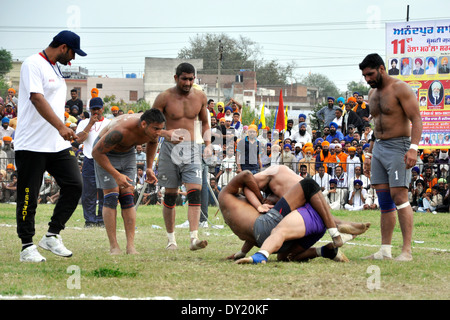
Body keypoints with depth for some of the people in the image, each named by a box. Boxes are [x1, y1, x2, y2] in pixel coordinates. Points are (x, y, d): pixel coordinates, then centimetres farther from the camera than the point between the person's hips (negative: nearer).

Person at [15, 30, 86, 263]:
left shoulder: (56, 69, 18)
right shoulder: (33, 64, -10)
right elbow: (37, 98, -22)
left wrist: (64, 131, 20)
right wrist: (61, 127, -31)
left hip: (58, 145, 8)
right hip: (32, 145, -8)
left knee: (74, 186, -2)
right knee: (29, 196, -2)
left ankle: (52, 236, 7)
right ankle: (27, 246, 6)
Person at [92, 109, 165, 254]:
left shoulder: (153, 129, -20)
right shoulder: (121, 130, -41)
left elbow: (152, 142, 7)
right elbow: (96, 152, -32)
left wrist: (149, 167, 2)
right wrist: (116, 175, -33)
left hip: (127, 153, 5)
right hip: (105, 152, -5)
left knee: (128, 197, -5)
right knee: (111, 196, -13)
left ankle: (131, 246, -9)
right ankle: (114, 247, -11)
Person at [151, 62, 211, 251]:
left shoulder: (200, 97, 6)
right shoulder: (165, 98, -5)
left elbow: (205, 122, 21)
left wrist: (208, 144, 6)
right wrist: (165, 133, -23)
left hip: (191, 149, 2)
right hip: (170, 149, -2)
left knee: (195, 191, -13)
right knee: (170, 194, 4)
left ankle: (194, 238, -19)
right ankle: (171, 239, 17)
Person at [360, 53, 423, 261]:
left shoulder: (400, 89, -8)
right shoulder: (373, 94, 18)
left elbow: (416, 119, -14)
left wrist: (413, 148, -26)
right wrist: (369, 154, 22)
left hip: (398, 147, -8)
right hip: (379, 148, 8)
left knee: (399, 197, -14)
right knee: (384, 201, 4)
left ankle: (407, 250, -15)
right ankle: (385, 250, 6)